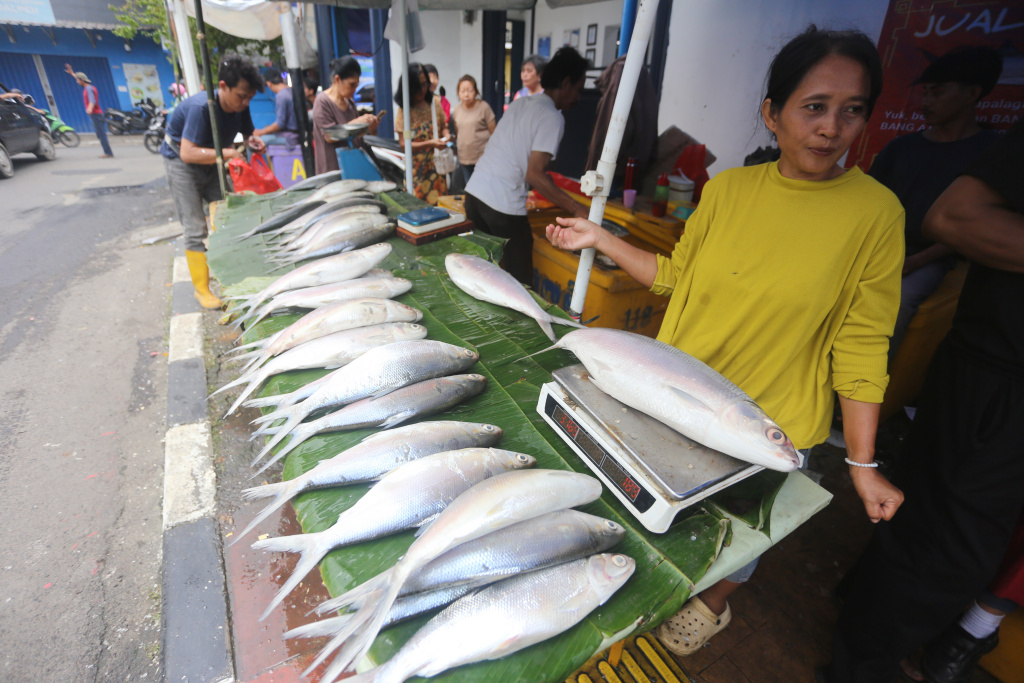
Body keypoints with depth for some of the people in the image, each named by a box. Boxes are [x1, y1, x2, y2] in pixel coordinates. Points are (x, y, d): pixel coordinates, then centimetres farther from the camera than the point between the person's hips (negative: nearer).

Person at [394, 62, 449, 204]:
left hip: (437, 164, 4)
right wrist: (430, 143, -22)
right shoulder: (403, 110, -7)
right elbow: (403, 144, -10)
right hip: (417, 169, -3)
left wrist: (445, 136, -7)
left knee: (440, 203, 6)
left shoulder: (434, 103, 4)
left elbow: (443, 125, 18)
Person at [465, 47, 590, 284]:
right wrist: (577, 210, -12)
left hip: (474, 192, 8)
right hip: (504, 207, -8)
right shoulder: (552, 118, -7)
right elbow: (534, 174, -16)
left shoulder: (519, 103, 18)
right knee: (518, 283, 2)